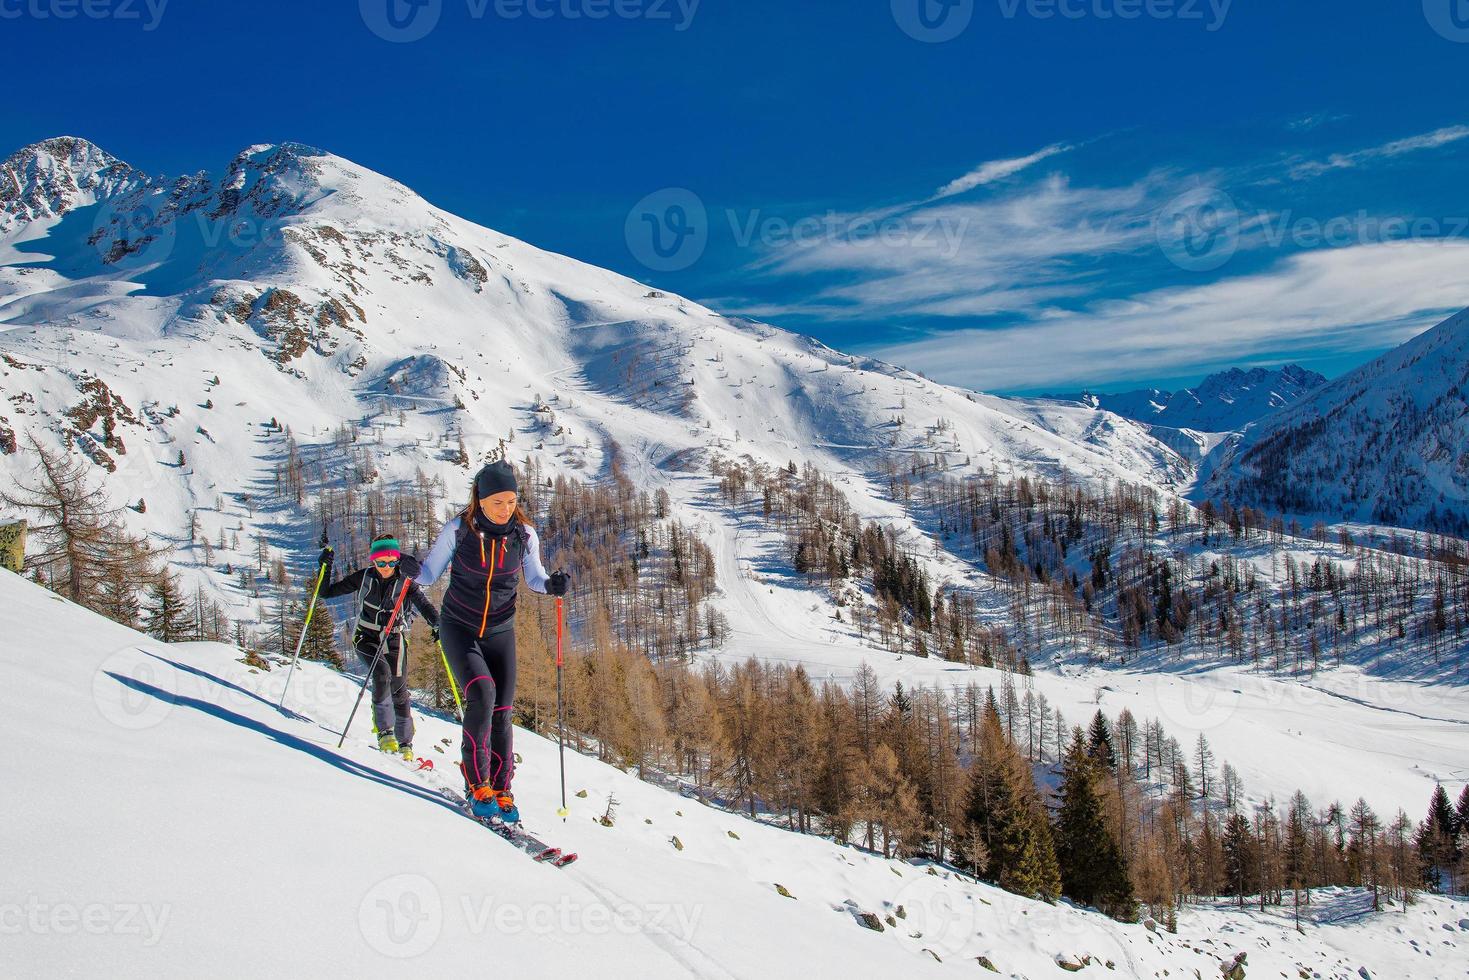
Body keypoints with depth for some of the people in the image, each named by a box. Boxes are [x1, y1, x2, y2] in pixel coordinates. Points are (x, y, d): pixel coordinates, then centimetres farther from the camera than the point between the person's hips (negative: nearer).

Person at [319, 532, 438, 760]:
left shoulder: (405, 581, -7)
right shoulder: (364, 577, -4)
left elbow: (424, 605, -18)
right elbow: (327, 592, 1)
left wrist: (436, 624, -37)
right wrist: (325, 566, -12)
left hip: (394, 639, 0)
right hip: (366, 637, 0)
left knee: (399, 690, -2)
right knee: (382, 673, -27)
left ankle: (405, 743, 15)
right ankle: (385, 731, -19)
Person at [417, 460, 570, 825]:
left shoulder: (524, 534, -8)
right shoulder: (458, 529, -13)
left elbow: (533, 578, 3)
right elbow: (431, 572, -5)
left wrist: (551, 584, -19)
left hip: (500, 631, 2)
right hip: (458, 628, -2)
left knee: (501, 713, 0)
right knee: (481, 694, -23)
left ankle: (501, 789, 15)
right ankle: (477, 783, -11)